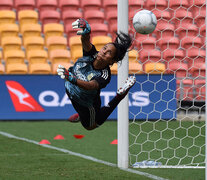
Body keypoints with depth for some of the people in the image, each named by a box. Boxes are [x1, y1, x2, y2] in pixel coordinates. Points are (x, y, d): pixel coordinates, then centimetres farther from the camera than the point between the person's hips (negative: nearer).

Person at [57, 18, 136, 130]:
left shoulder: (104, 75, -40)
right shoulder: (91, 54, -27)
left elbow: (91, 86, -59)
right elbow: (86, 42, -46)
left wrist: (72, 78, -78)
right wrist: (86, 33, -73)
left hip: (88, 103, -3)